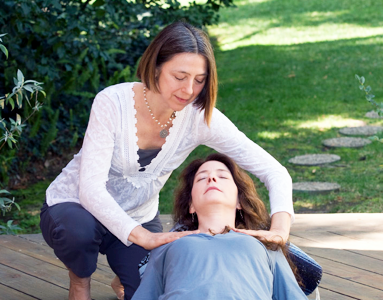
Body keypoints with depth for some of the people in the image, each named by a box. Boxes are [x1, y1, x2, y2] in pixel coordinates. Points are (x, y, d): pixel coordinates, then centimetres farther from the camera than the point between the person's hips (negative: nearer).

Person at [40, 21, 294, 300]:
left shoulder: (200, 118, -19)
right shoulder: (113, 103, -27)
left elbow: (274, 171, -20)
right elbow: (91, 187, -32)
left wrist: (280, 229, -39)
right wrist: (143, 237, -45)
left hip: (138, 220, 3)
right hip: (76, 207, -3)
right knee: (79, 230, -38)